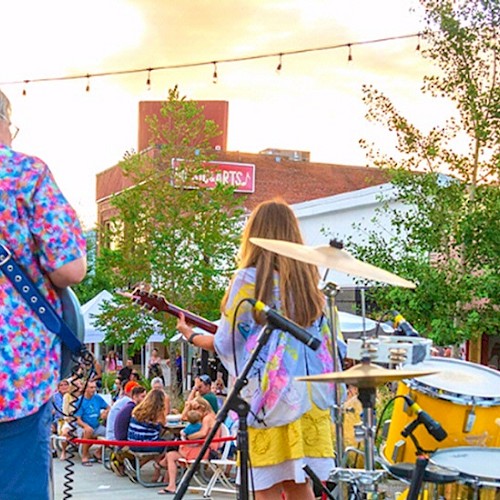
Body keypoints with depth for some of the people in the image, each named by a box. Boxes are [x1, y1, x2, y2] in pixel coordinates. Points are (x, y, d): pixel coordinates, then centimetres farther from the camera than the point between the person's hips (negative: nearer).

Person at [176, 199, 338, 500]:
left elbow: (225, 344, -3)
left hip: (269, 397, -5)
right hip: (307, 396, 6)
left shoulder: (248, 279, -8)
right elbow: (324, 341, 13)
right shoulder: (308, 278, 8)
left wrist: (191, 336, 15)